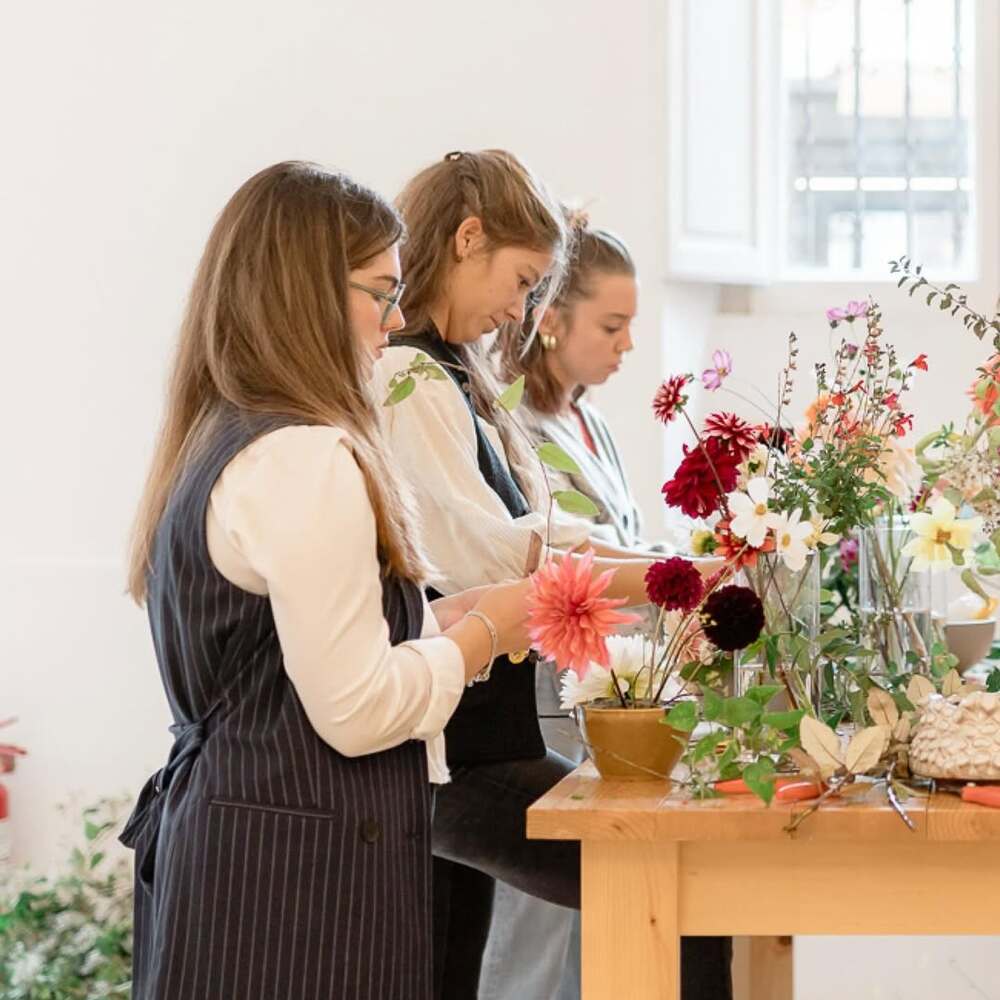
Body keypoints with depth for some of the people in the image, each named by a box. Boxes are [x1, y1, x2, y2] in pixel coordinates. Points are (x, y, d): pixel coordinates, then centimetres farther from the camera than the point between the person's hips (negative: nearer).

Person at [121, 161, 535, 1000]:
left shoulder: (215, 445, 12)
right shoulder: (306, 458, -17)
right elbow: (357, 710, -19)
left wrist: (450, 617, 13)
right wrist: (491, 626, -5)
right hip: (300, 871, -10)